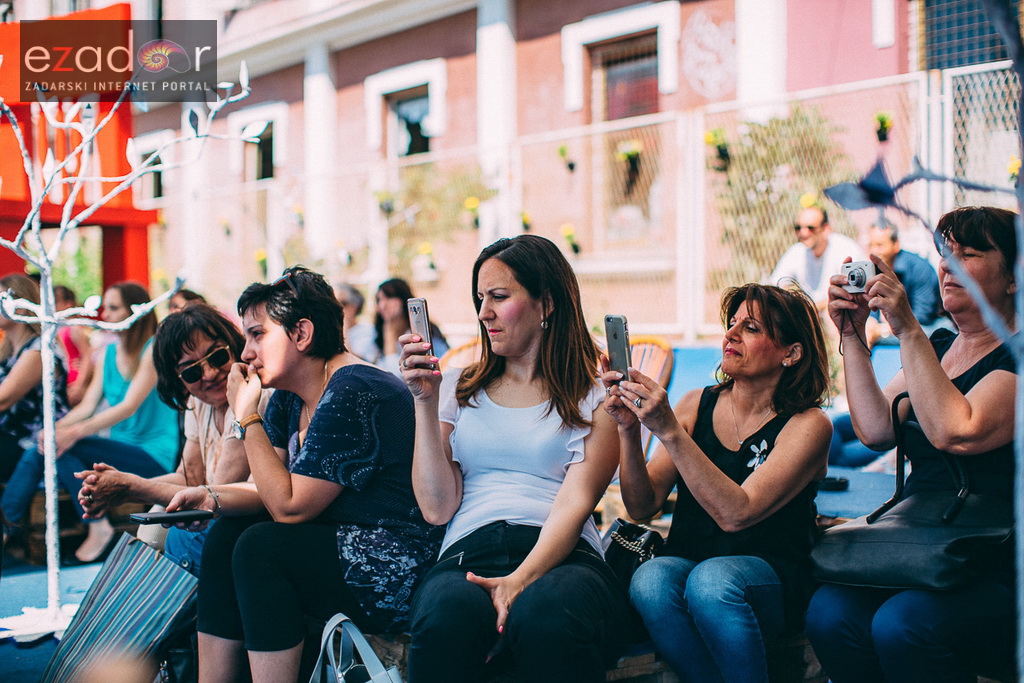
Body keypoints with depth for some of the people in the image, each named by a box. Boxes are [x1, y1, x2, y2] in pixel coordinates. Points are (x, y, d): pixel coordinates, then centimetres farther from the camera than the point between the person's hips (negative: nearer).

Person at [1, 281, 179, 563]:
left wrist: (76, 432, -30)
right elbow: (87, 405, 5)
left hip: (153, 455, -7)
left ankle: (99, 530, -21)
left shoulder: (154, 350, -8)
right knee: (36, 452, -15)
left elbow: (129, 406, -19)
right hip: (120, 447, 7)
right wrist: (56, 427, -16)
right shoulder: (108, 353, 14)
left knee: (65, 448, -26)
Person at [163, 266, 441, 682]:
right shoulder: (289, 396, 11)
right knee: (228, 533, 1)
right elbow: (276, 490, 10)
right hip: (340, 546, 10)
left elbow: (289, 507, -20)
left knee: (262, 546, -22)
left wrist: (247, 416, -16)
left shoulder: (352, 396, -20)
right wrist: (212, 498, -8)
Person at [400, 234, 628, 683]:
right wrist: (426, 402, 3)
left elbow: (574, 504, -2)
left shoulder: (593, 399, 13)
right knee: (447, 613, -36)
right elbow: (437, 508, 9)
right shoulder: (460, 393, 21)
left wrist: (520, 581, -20)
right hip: (468, 554, 2)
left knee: (548, 612, -39)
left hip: (559, 557, -1)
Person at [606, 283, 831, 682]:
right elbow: (642, 507, 0)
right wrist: (628, 428, -16)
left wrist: (669, 430, -28)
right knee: (649, 581, -32)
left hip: (770, 580, -3)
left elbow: (736, 514, -21)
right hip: (686, 561, 3)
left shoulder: (807, 424, -6)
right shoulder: (697, 404, 6)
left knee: (711, 580, -36)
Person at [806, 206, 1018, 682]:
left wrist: (907, 330, -21)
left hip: (1000, 572, -6)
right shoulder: (935, 346, 18)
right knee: (829, 613, -23)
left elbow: (955, 433, -21)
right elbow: (876, 430, 6)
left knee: (902, 625, -33)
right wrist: (852, 336, 1)